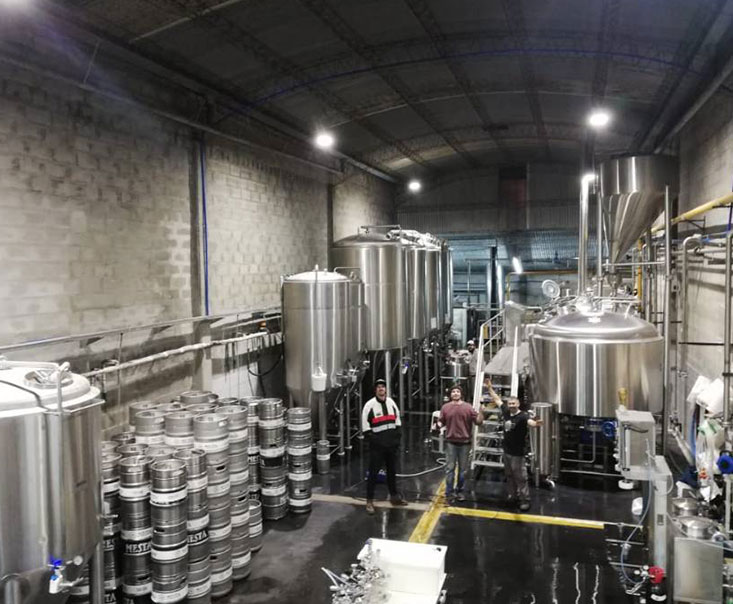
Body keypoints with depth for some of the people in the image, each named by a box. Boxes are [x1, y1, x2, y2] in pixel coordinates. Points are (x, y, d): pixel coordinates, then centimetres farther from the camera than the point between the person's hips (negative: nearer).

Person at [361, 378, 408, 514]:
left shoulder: (391, 402, 7)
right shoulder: (370, 405, -11)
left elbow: (398, 421, 15)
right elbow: (365, 427, -10)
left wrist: (397, 436, 5)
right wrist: (373, 439, -15)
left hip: (392, 445, 5)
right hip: (377, 446, -5)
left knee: (392, 471, 17)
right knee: (373, 472, -2)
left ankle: (394, 496, 32)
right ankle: (369, 501, 6)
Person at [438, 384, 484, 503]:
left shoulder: (468, 407, 0)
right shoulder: (446, 407, 1)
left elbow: (478, 422, -2)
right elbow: (441, 421, 8)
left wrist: (481, 412, -19)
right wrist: (438, 425, -15)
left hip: (465, 442, 1)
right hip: (451, 442, -1)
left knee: (463, 469, 10)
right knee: (450, 468, 1)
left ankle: (459, 491, 25)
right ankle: (449, 493, 8)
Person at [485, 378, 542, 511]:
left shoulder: (523, 415, -20)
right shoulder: (506, 412, -1)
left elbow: (530, 422, -42)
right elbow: (497, 400, 12)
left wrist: (536, 424, -65)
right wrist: (490, 387, 15)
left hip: (518, 453, -7)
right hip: (506, 451, 7)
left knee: (521, 477, 1)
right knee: (509, 476, 19)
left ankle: (524, 500, 10)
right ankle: (512, 495, 34)